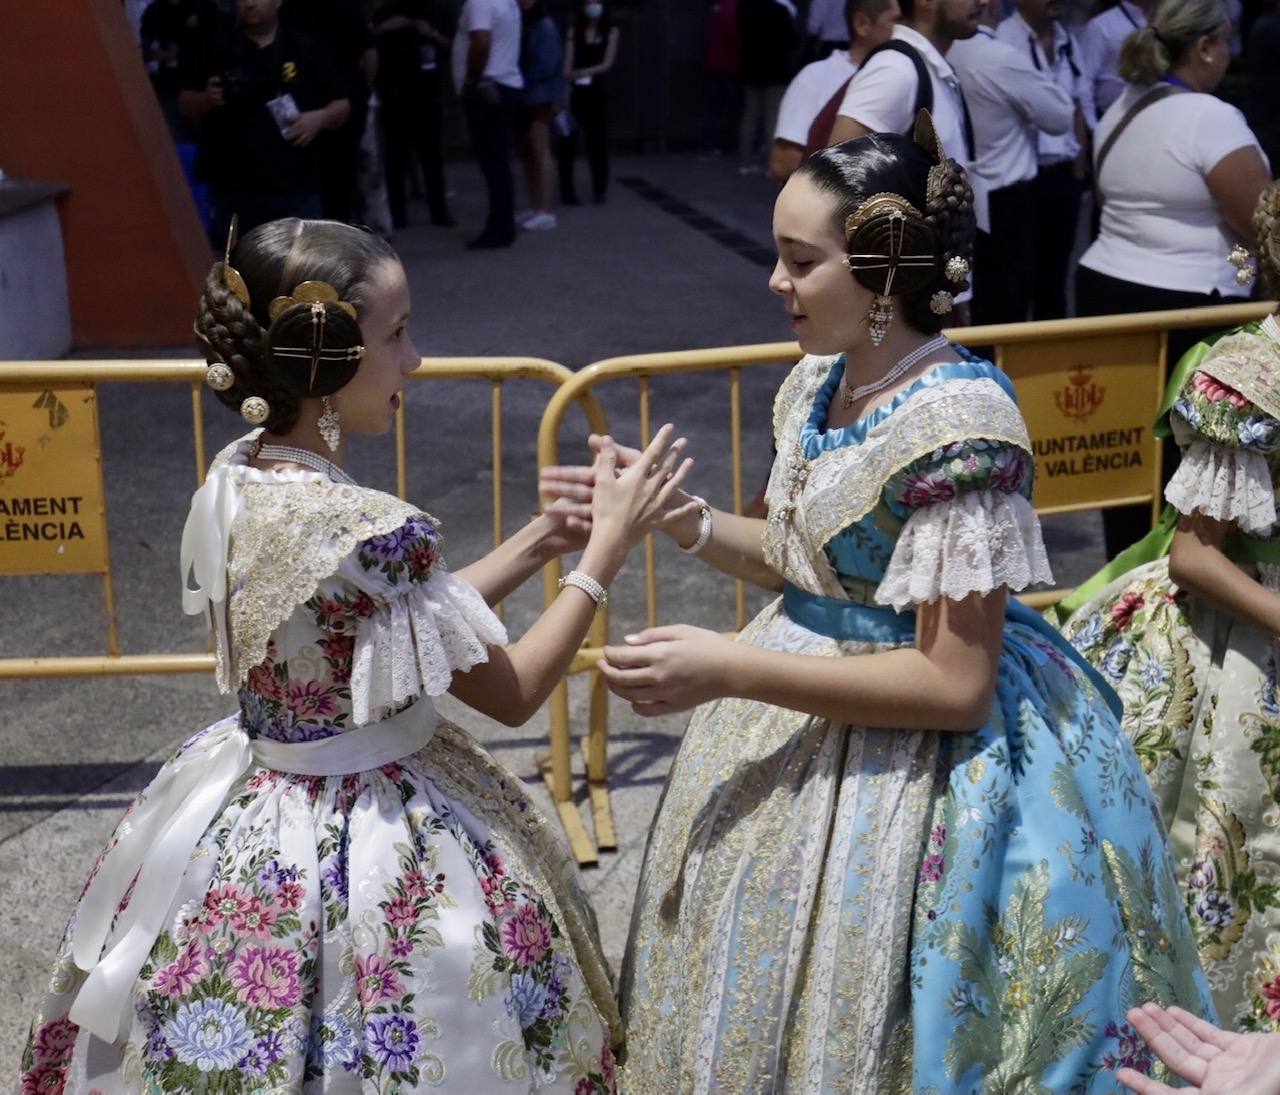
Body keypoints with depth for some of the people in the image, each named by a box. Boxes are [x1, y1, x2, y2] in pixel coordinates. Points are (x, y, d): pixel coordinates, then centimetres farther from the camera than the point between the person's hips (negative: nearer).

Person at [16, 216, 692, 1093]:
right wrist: (607, 548, -9)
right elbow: (513, 691, -16)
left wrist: (536, 543, 7)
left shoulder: (235, 478, -3)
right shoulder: (372, 532, -29)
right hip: (367, 854, -8)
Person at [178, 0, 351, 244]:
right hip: (231, 189, 0)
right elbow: (185, 105, 10)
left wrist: (320, 118, -11)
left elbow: (342, 106, 10)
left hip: (295, 189, 0)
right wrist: (206, 99, -12)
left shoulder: (303, 48, 6)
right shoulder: (216, 45, 7)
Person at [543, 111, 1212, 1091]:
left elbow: (956, 686, -25)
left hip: (914, 769, -8)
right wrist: (680, 516, -1)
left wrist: (731, 669, -27)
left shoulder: (957, 426, -25)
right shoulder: (821, 382, 1)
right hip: (800, 730, 8)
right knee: (761, 1003, 22)